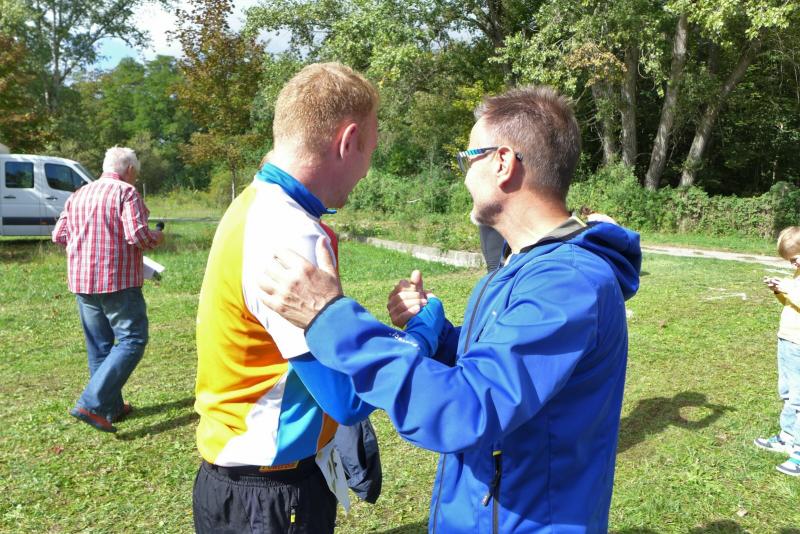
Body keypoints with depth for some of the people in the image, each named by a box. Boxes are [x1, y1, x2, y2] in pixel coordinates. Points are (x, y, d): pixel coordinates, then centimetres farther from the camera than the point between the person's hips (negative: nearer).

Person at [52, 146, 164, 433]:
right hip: (118, 281, -7)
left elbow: (59, 235, 13)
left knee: (99, 346, 14)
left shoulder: (78, 195, 13)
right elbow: (137, 235, -18)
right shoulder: (126, 192, -8)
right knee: (132, 341, -1)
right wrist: (155, 238, 1)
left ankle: (112, 407, 22)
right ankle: (92, 403, -11)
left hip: (82, 281, 8)